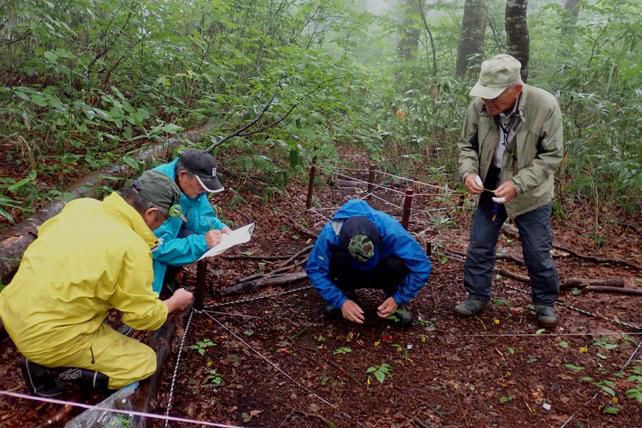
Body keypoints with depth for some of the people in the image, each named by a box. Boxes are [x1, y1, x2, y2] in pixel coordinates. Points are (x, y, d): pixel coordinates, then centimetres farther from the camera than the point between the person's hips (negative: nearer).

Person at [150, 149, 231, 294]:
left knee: (198, 240, -11)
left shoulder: (191, 185, -13)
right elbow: (159, 247, -37)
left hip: (162, 236, 8)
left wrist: (219, 228, -20)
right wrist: (202, 242, -37)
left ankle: (166, 280, 13)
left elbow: (199, 217, -1)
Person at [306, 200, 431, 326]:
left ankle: (392, 294, -4)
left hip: (382, 275, -1)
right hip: (351, 276, 1)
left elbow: (422, 266, -29)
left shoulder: (391, 231, -36)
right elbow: (315, 269, -26)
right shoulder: (331, 233, -34)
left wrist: (398, 299, -30)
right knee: (336, 257, -31)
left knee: (397, 263, -33)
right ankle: (347, 294, -4)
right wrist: (341, 301, -34)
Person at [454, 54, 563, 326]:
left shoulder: (545, 106, -24)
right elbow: (467, 144, -3)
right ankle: (478, 296, 31)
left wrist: (518, 184, -29)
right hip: (491, 190, 3)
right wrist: (468, 172, -23)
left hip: (531, 194, -2)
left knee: (537, 252, 10)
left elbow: (552, 155, -17)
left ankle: (545, 302, 32)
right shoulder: (479, 106, -19)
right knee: (479, 246, 11)